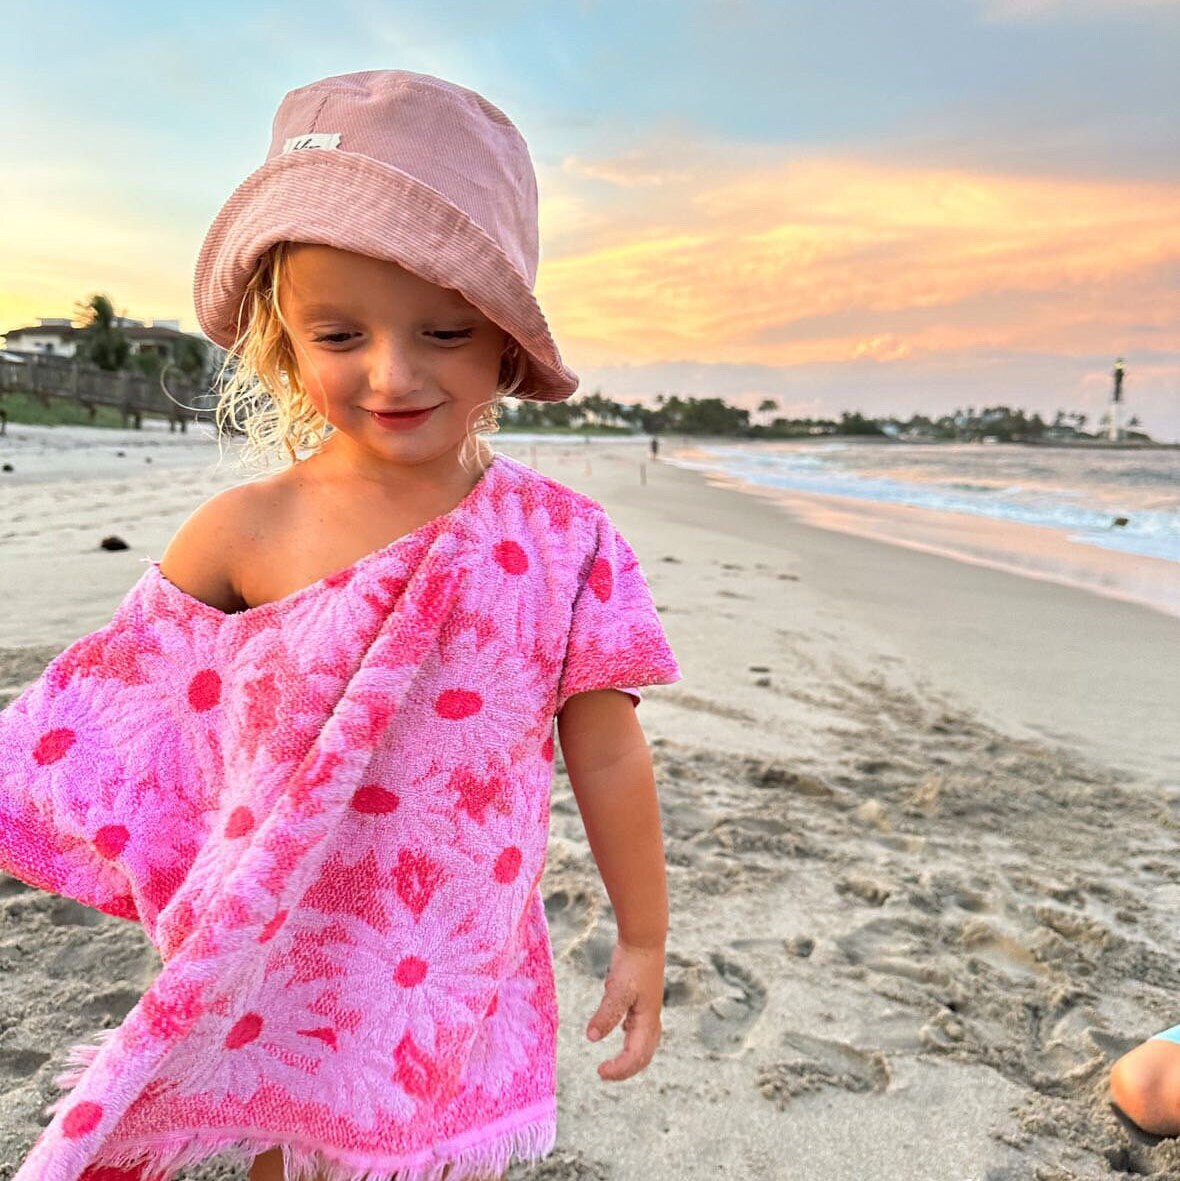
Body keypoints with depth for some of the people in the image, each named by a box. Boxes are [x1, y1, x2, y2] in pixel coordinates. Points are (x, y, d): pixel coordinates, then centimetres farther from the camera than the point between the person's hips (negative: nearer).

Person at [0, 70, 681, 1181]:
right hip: (266, 986, 1)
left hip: (459, 986, 0)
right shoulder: (242, 534, -12)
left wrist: (642, 941, 4)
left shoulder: (560, 540, -12)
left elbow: (606, 756, -4)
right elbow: (107, 714, 0)